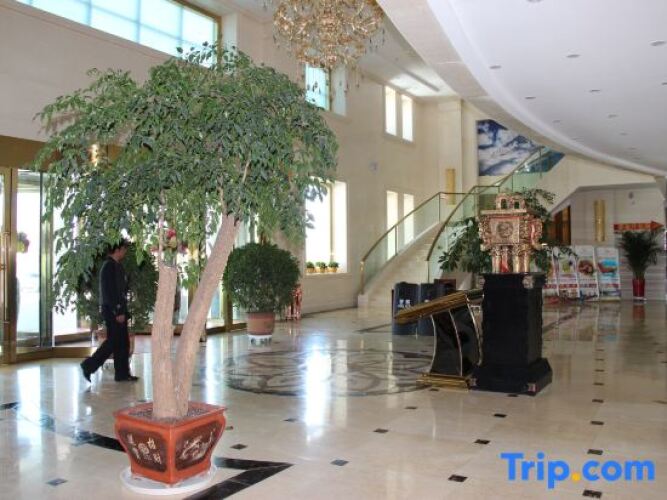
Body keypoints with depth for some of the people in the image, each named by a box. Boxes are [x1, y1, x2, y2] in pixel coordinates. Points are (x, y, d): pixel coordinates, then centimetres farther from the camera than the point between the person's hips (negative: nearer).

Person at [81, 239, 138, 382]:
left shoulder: (116, 266, 15)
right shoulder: (109, 266, -14)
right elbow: (109, 292, -19)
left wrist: (122, 311, 15)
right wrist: (117, 312, -20)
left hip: (119, 310, 10)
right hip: (113, 311, -10)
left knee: (122, 342, 9)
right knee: (113, 341, -6)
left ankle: (123, 373, 14)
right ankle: (89, 365, 5)